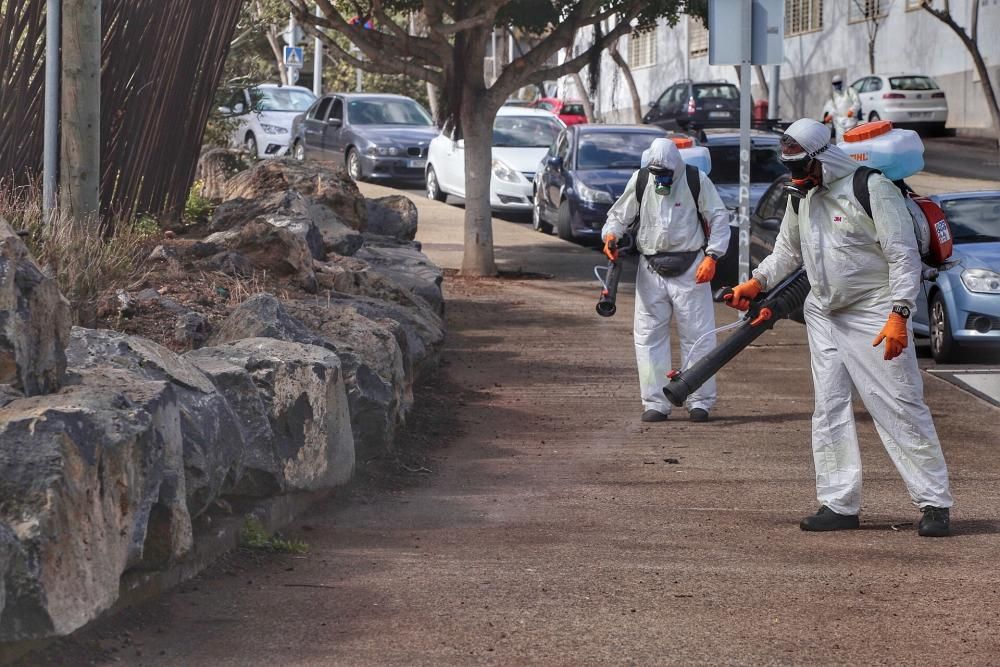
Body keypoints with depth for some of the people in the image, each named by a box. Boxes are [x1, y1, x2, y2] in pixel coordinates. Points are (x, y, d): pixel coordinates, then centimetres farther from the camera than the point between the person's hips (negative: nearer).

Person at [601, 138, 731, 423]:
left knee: (697, 335, 0)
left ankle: (700, 401, 9)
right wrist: (611, 234, -9)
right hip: (651, 269, 2)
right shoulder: (640, 181, 1)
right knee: (649, 336, 1)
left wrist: (712, 256, -10)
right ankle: (655, 402, 7)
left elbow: (719, 218, 0)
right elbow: (619, 214, 12)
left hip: (690, 269, -2)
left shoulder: (696, 180, -5)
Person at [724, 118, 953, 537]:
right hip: (824, 314, 7)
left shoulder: (872, 189, -15)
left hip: (875, 314, -7)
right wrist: (756, 283, 8)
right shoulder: (802, 195, 8)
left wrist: (899, 314, -24)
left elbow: (904, 256, -16)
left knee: (900, 407, -8)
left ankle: (934, 502, -3)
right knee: (829, 408, 5)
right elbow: (788, 249, 23)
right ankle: (839, 503, 9)